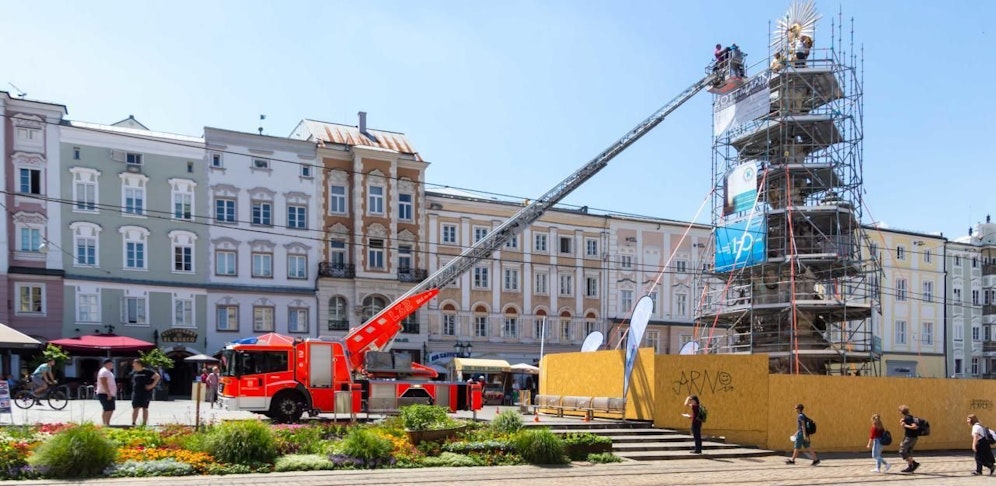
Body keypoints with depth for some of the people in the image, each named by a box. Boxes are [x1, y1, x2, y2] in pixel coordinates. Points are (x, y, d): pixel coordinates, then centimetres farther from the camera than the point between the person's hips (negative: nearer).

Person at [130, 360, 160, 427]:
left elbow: (157, 376, -5)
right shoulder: (134, 372, 8)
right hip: (136, 393, 3)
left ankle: (144, 424, 10)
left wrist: (152, 385, -11)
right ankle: (133, 424, -1)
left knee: (145, 408, 4)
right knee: (135, 408, -3)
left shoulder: (147, 371, -7)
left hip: (145, 393, -3)